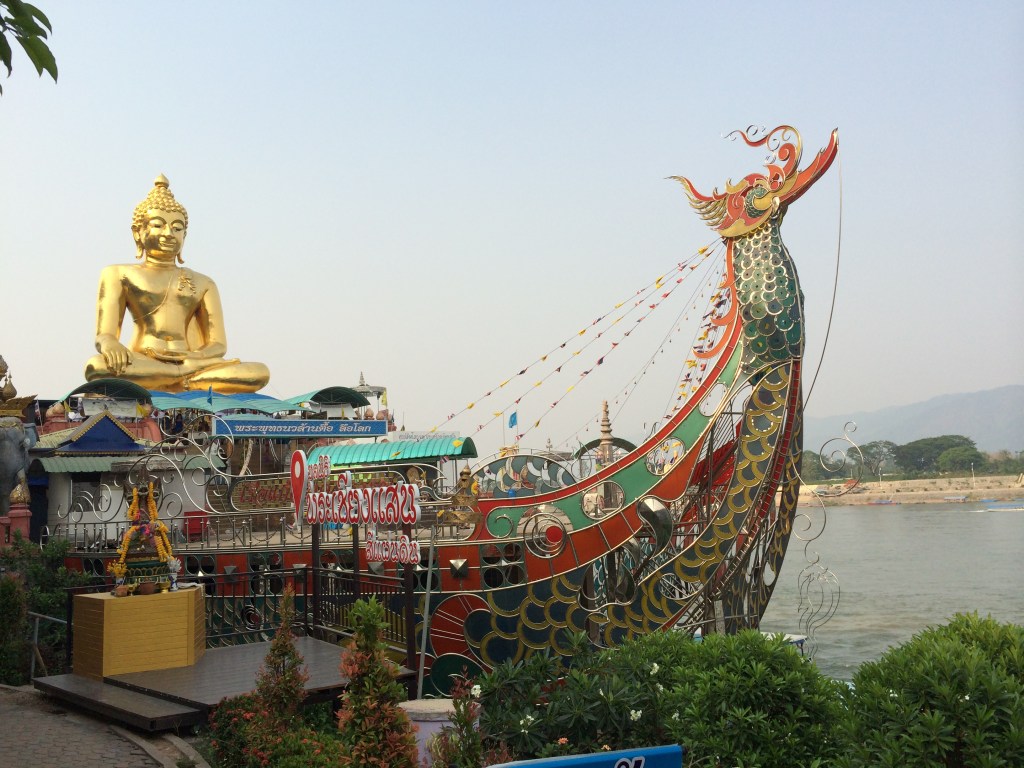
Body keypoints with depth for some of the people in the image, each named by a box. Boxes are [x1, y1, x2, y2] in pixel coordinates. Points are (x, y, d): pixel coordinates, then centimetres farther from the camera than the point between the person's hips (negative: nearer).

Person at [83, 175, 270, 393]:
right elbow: (103, 335, 3)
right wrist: (110, 345, -24)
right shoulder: (118, 274, 15)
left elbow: (218, 344, 12)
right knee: (97, 366, -39)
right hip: (140, 366, -1)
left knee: (259, 373, -27)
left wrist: (196, 357, -13)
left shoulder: (203, 284, 22)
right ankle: (190, 375, -24)